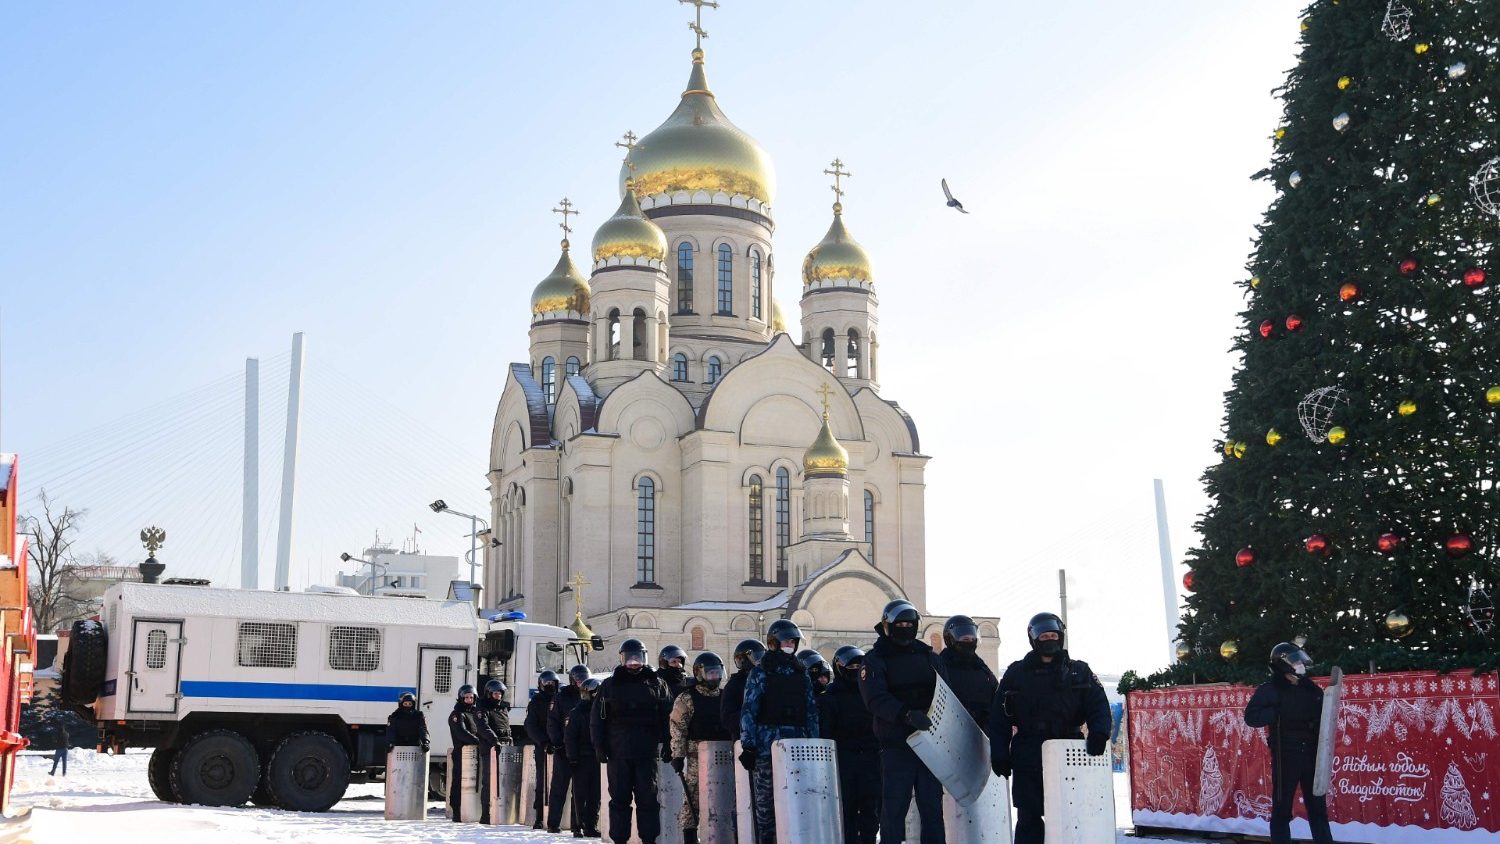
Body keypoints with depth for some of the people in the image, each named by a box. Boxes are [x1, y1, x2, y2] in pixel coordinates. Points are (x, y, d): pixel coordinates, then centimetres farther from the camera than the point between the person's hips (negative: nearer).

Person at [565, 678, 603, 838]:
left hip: (596, 759, 5)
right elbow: (569, 738, -7)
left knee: (595, 795, 5)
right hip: (582, 759, -5)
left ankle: (591, 826, 11)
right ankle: (579, 827, 1)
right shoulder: (576, 713, -3)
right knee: (580, 795, -2)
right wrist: (573, 758, -13)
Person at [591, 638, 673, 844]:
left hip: (649, 752, 0)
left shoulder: (657, 684, 10)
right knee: (619, 798, 4)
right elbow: (597, 720, 8)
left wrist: (667, 747, 0)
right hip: (618, 752, 1)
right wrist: (600, 748, -1)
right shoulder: (609, 685, 10)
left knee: (648, 798, 1)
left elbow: (668, 718, 7)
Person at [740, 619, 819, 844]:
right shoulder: (760, 673, 3)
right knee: (765, 799, -2)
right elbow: (748, 711, -3)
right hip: (766, 744, -3)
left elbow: (811, 711, 16)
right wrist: (748, 746, -9)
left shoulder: (801, 673, 15)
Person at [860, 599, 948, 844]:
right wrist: (906, 714, -30)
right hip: (896, 744, -4)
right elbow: (877, 700, -14)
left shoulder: (929, 656, 15)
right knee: (894, 807, -2)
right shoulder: (875, 660, 1)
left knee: (932, 804, 6)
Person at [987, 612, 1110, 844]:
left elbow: (1099, 706, 5)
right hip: (1027, 759, -1)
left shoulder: (1079, 671, 13)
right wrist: (1000, 754, -3)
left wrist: (1098, 733, -16)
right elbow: (999, 716, 6)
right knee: (1029, 818, 1)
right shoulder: (1017, 673, 10)